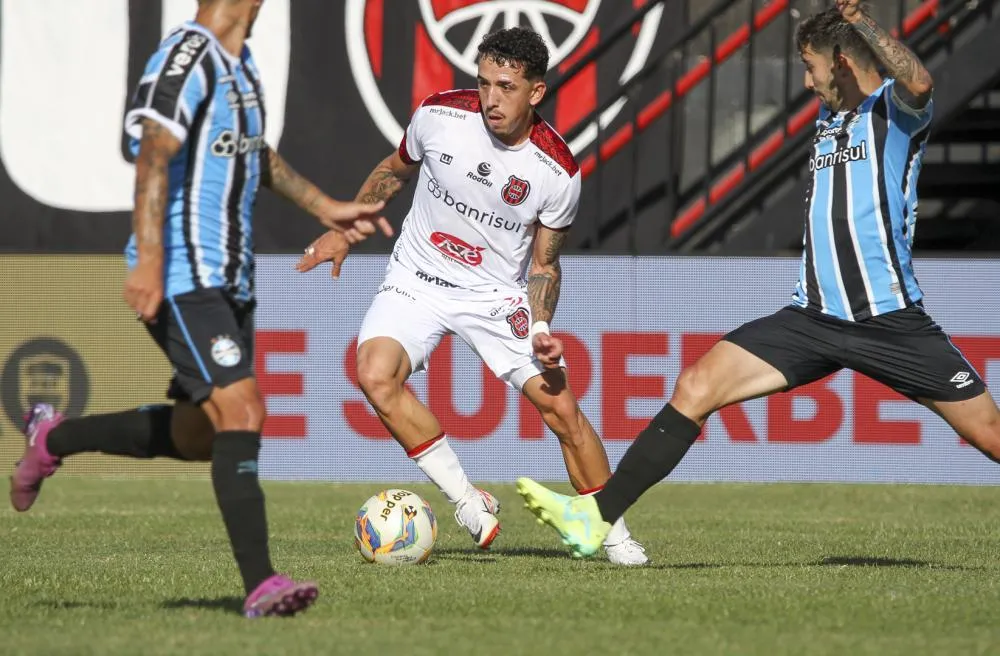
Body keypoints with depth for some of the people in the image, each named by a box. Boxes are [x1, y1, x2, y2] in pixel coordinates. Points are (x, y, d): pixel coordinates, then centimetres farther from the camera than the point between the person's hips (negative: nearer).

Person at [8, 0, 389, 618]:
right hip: (183, 281, -10)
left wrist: (325, 208, 35)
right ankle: (260, 585, -18)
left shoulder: (240, 62, 16)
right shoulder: (188, 57, -14)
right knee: (242, 412, -18)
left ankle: (53, 438, 34)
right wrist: (149, 260, -33)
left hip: (231, 282, 10)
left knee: (200, 436, 15)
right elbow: (154, 156, -24)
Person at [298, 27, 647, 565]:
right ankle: (468, 502, -14)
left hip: (497, 294, 0)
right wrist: (343, 230, 13)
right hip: (417, 278, 0)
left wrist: (542, 329, -18)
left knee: (560, 406, -10)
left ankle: (613, 534, 11)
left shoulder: (558, 172, -15)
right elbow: (394, 172, 9)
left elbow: (544, 265, -2)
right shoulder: (438, 116, -14)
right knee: (375, 374, -26)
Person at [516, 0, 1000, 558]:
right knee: (697, 386, -9)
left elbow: (918, 83, -30)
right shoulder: (829, 117, 17)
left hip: (892, 318, -6)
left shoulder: (895, 108, -5)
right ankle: (597, 517, -11)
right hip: (814, 317, 6)